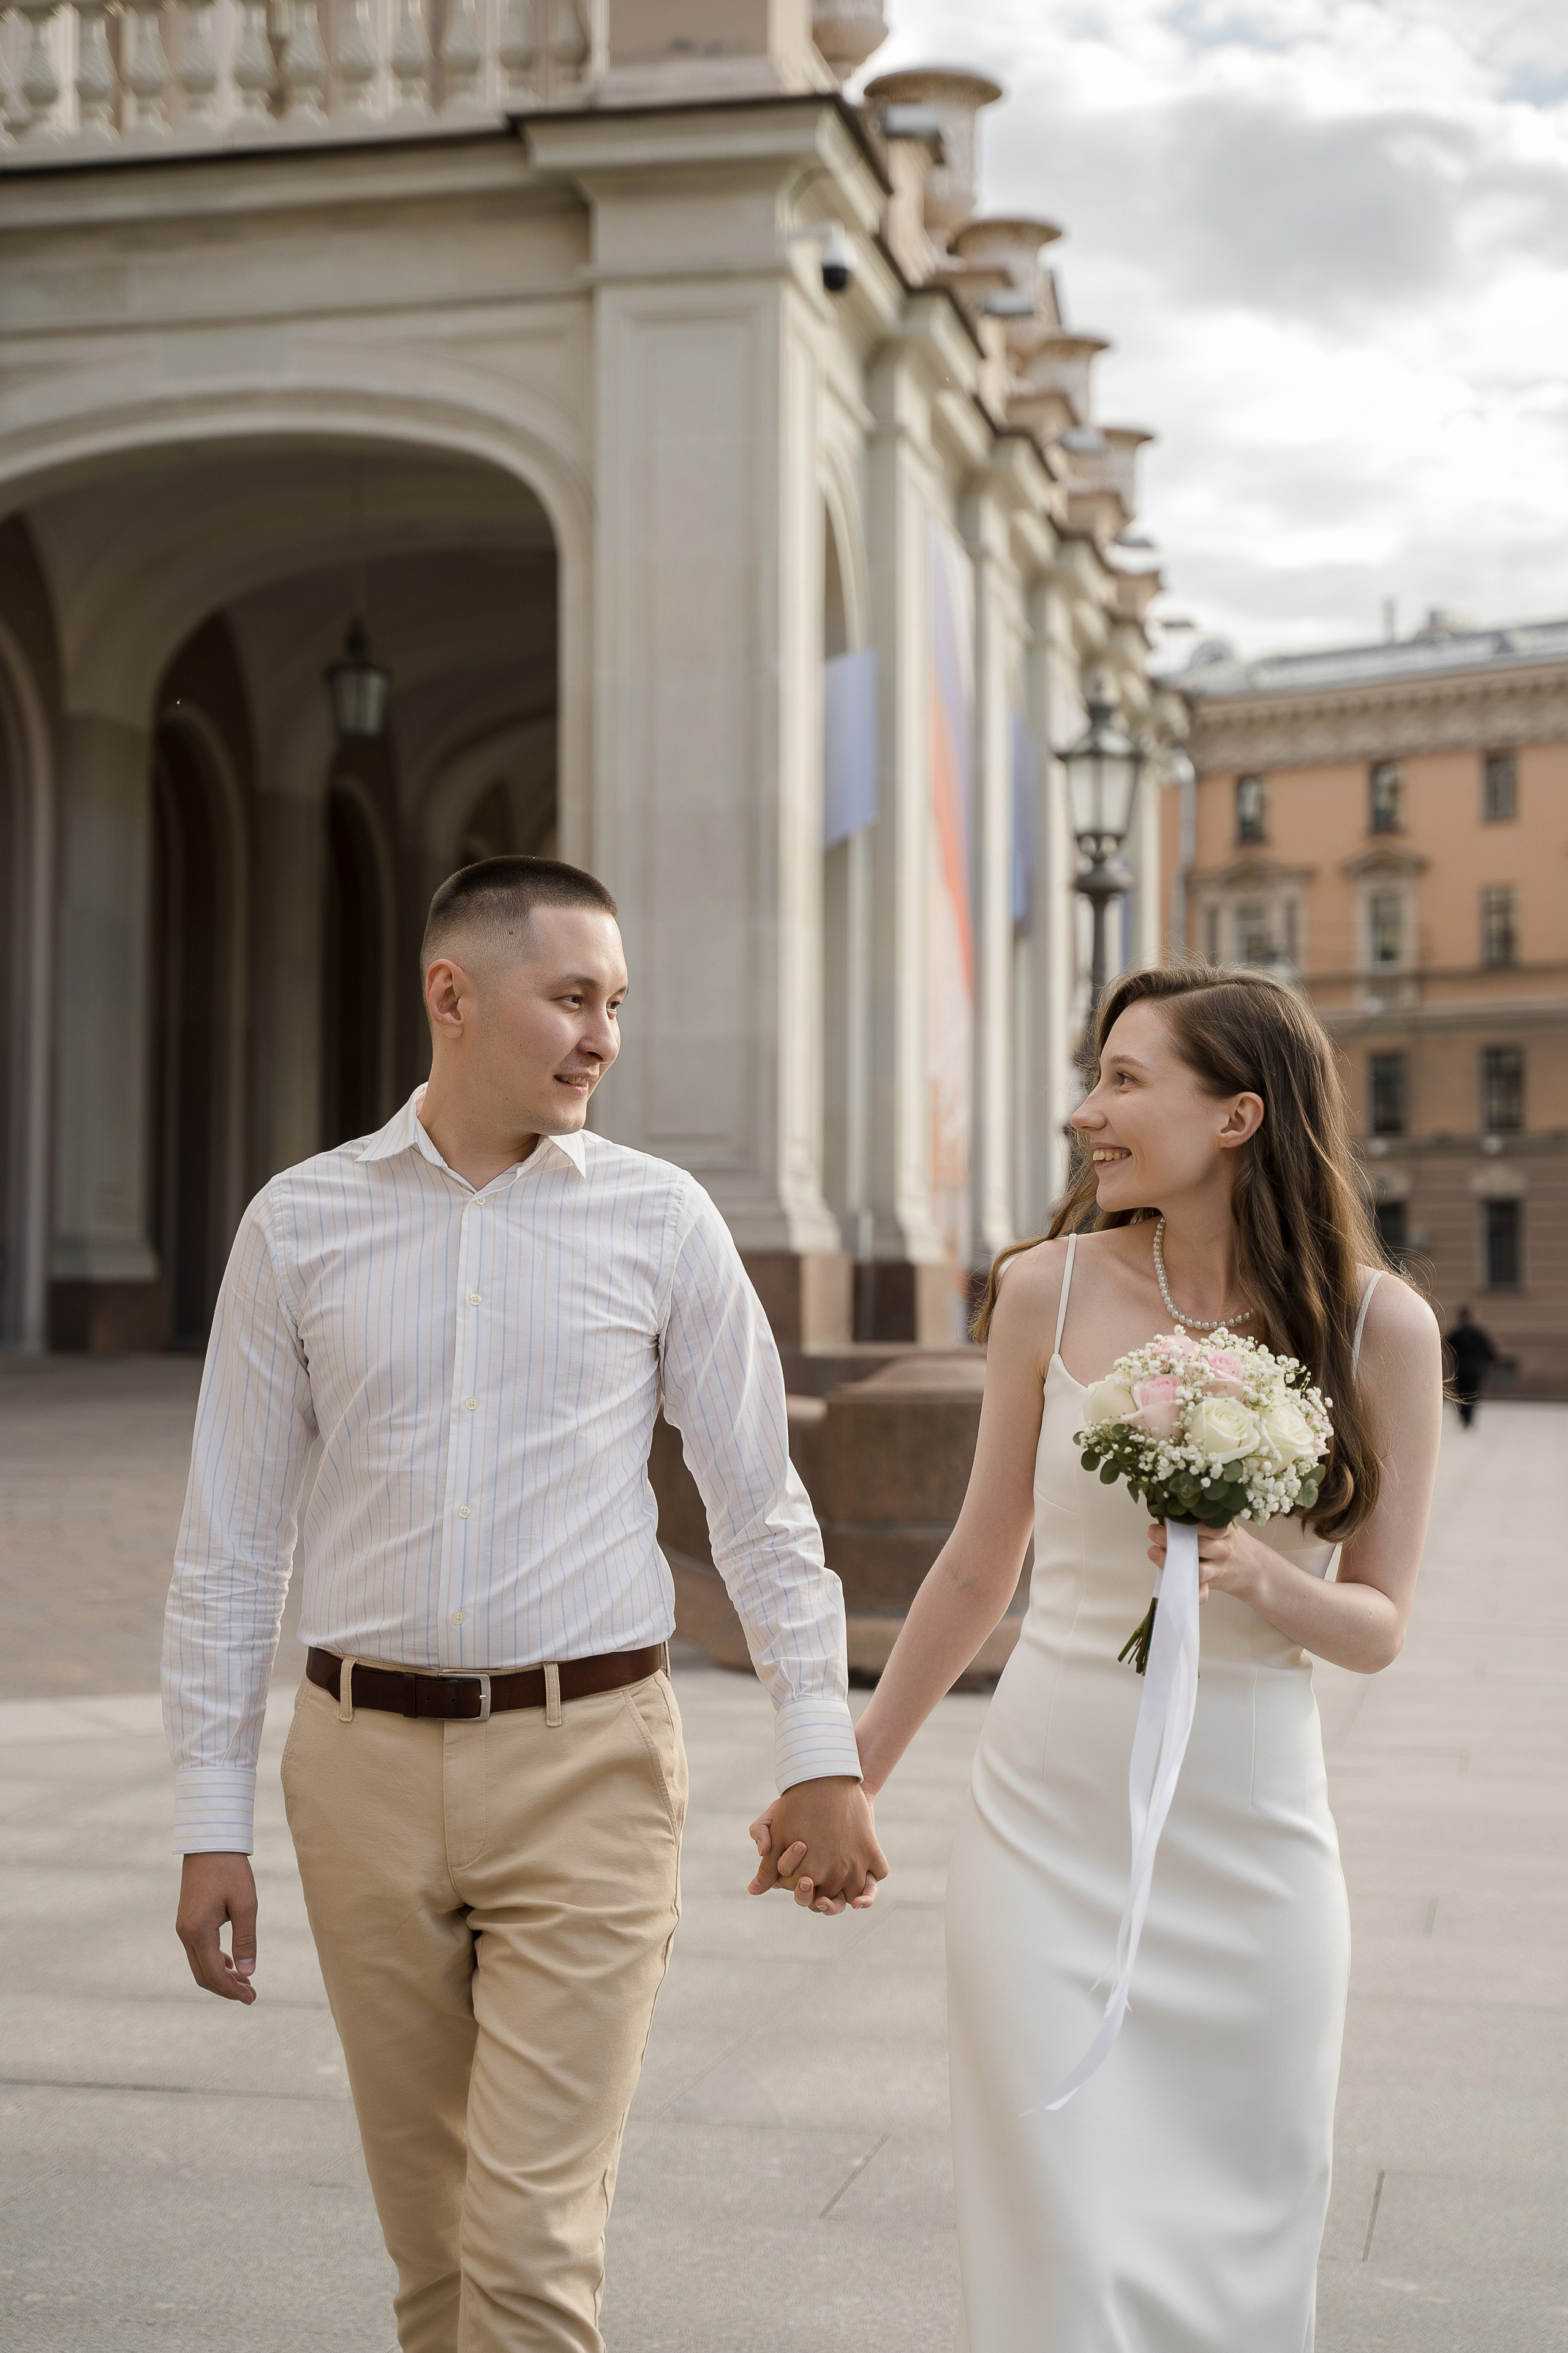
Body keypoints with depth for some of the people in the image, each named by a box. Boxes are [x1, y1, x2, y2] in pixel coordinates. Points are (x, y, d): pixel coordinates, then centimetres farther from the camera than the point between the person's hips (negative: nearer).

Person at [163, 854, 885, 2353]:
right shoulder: (299, 1223, 2)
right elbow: (230, 1539, 5)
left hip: (586, 1765, -1)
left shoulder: (660, 1221, 1)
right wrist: (211, 1821, 4)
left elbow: (760, 1506, 6)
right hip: (366, 1765, 2)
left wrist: (820, 1752, 2)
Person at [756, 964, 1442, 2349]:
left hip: (1251, 1837, 0)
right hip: (1050, 1827, 0)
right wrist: (852, 1775, 16)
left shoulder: (1378, 1326, -4)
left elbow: (1379, 1628, 2)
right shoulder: (1051, 1291, -2)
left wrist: (1260, 1581, -19)